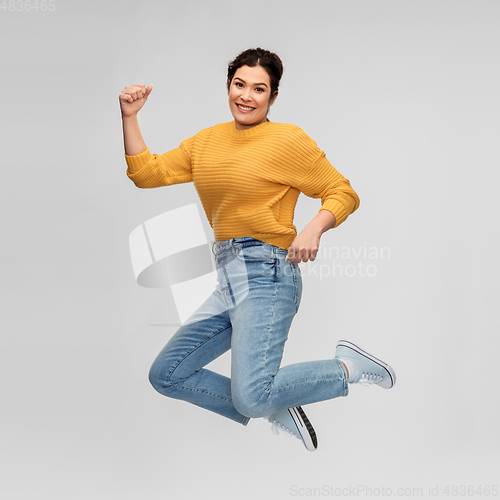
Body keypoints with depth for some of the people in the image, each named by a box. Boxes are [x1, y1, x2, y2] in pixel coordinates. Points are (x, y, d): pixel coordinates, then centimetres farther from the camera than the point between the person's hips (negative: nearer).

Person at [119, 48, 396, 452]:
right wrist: (130, 117, 7)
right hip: (228, 281, 8)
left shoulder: (288, 139, -4)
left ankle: (347, 367, 3)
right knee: (166, 376, 9)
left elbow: (344, 193, -2)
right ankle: (278, 409, 14)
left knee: (250, 399, -20)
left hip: (267, 275, -8)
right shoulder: (208, 140, 16)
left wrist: (315, 228, -20)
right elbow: (146, 172, 17)